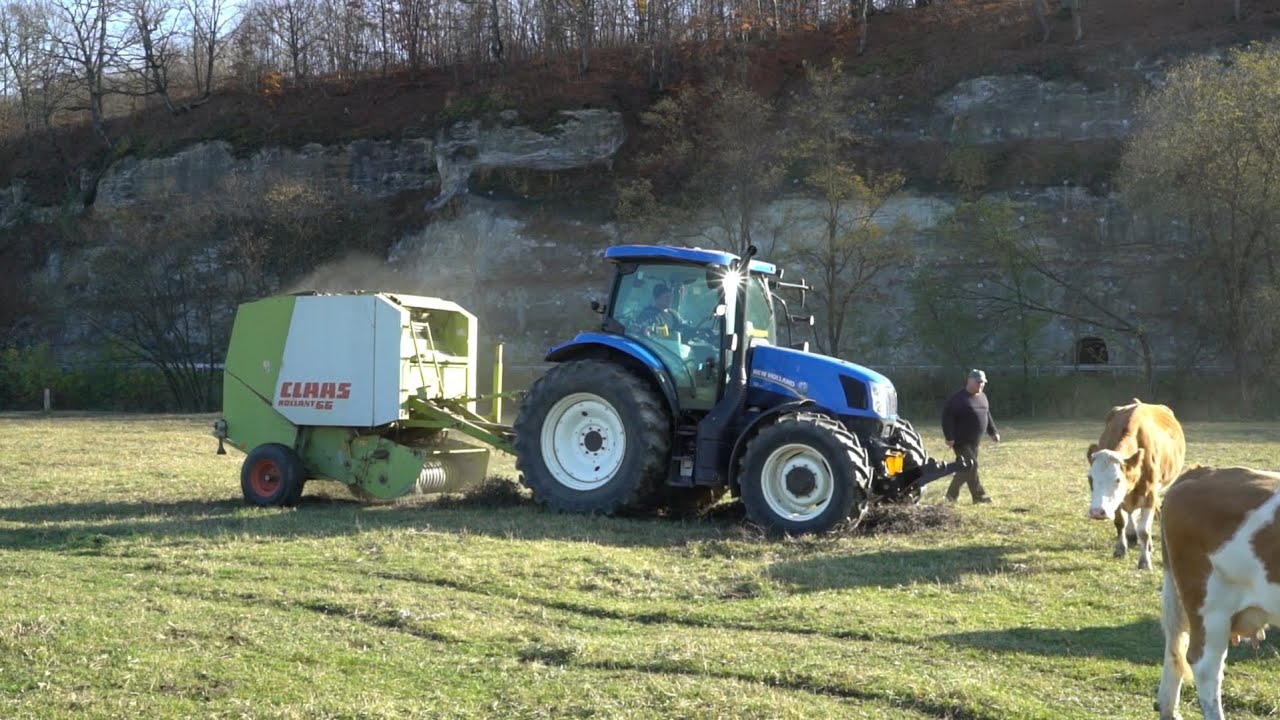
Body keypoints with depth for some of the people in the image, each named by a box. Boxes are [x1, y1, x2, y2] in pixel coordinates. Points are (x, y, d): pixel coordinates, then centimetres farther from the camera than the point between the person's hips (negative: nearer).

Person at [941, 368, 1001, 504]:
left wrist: (993, 432, 20)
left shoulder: (982, 397, 13)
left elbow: (987, 415, 26)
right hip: (961, 441, -9)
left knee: (965, 468, 10)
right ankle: (979, 496, -6)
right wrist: (949, 437, -22)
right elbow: (947, 416, -17)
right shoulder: (959, 398, -14)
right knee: (971, 465, -13)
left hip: (975, 441, 9)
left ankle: (952, 495, 17)